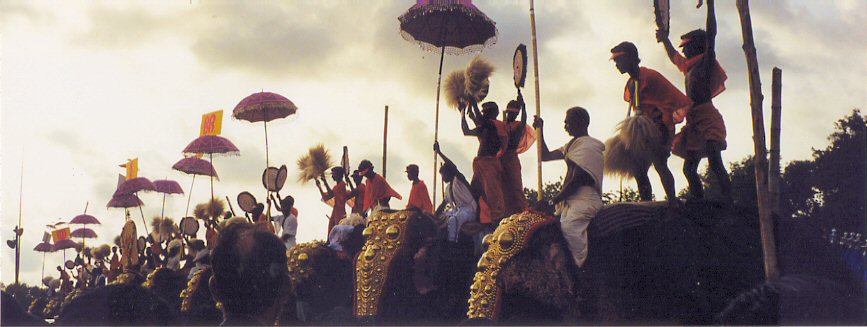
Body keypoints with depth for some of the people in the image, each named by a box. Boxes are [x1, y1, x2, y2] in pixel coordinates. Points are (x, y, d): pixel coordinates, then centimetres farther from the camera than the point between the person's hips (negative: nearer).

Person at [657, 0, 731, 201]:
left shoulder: (706, 62, 1)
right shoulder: (688, 67, 24)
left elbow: (711, 35, -12)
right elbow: (673, 57, 44)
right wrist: (664, 39, 55)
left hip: (707, 118, -9)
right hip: (694, 122, 9)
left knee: (715, 163, -21)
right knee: (689, 168, 7)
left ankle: (729, 203, -29)